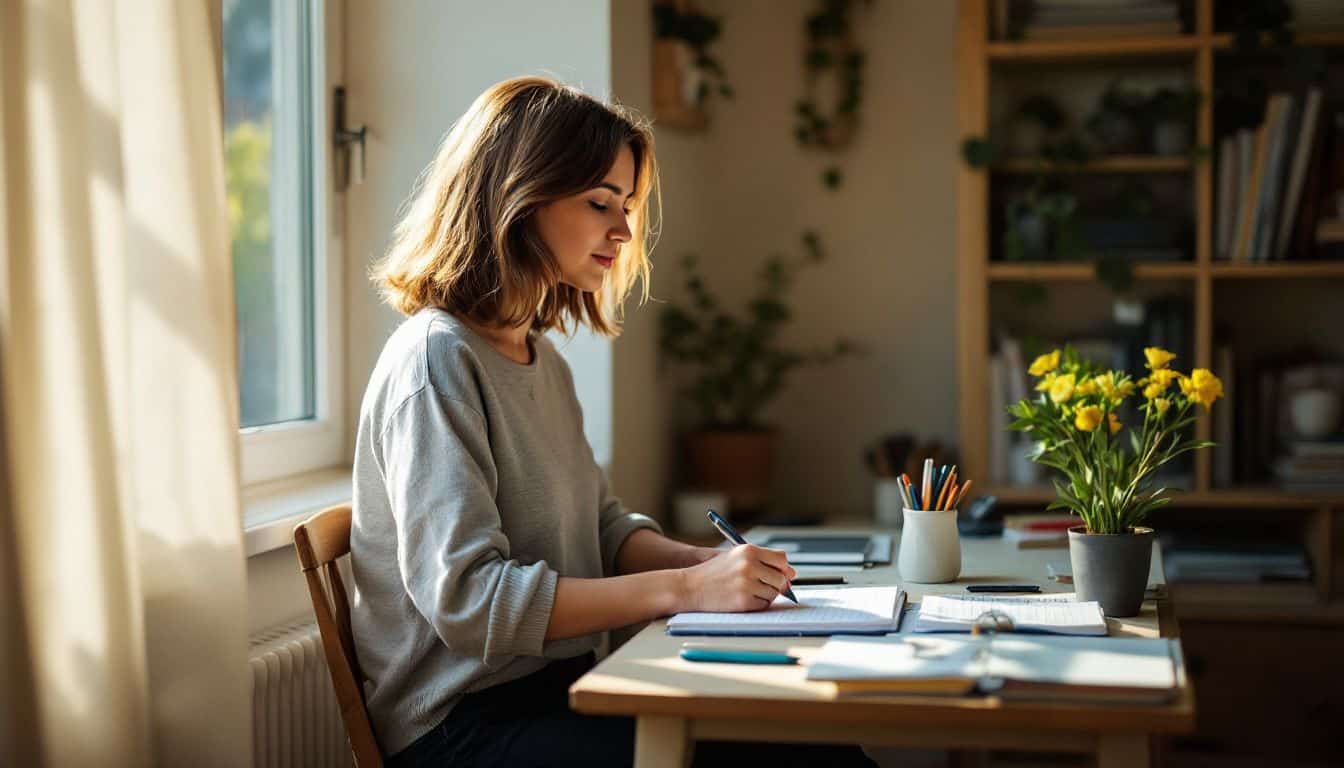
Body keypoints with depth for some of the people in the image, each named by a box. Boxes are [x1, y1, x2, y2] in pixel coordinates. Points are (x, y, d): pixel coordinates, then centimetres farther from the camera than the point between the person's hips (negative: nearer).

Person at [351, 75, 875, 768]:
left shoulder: (542, 359, 16)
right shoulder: (436, 358, -13)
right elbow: (467, 597, -21)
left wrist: (707, 562, -1)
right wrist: (685, 589, -20)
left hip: (555, 693, 8)